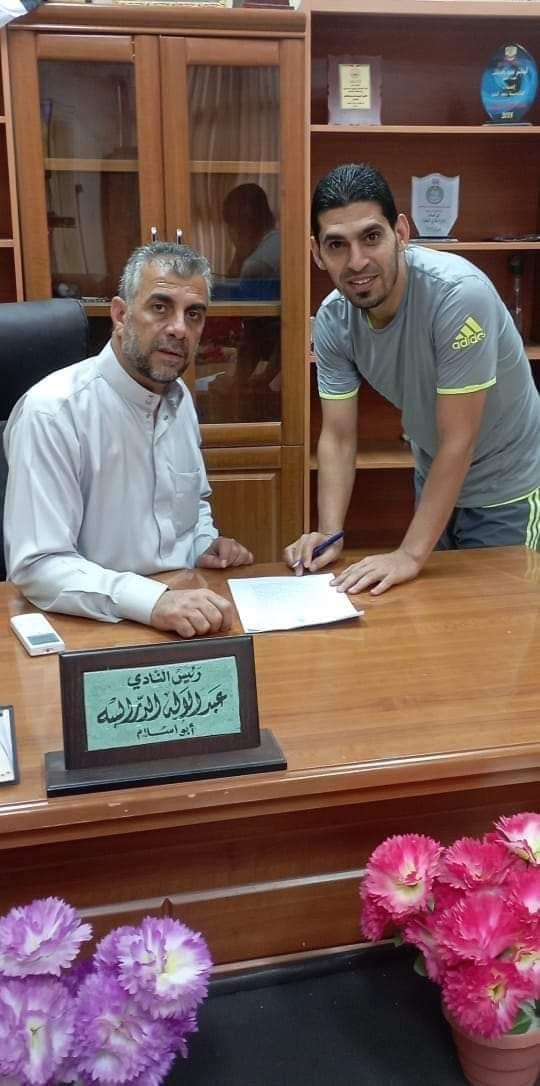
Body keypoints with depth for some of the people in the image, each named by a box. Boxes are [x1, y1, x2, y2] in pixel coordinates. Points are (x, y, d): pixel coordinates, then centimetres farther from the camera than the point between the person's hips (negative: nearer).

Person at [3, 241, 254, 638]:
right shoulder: (51, 411, -17)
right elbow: (38, 566, -21)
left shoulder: (179, 397, 7)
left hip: (189, 613, 5)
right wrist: (153, 600, -32)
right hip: (95, 627, -5)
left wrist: (206, 546, 2)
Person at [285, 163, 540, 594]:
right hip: (434, 479, 5)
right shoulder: (333, 320, -16)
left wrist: (411, 554, -29)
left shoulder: (459, 293, -33)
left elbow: (458, 442, -30)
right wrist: (329, 534, -23)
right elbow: (338, 438, -10)